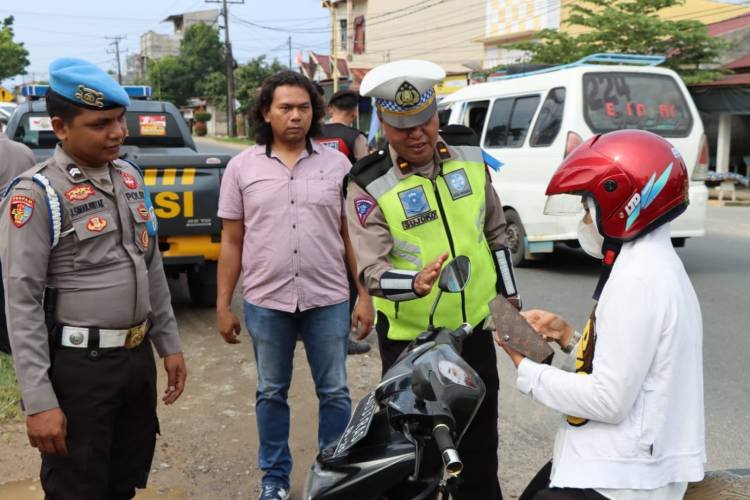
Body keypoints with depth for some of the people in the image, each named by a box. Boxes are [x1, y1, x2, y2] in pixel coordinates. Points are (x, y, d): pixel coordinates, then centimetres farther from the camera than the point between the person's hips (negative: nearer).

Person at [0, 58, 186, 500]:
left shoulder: (130, 178, 8)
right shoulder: (36, 194, -13)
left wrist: (169, 344, 14)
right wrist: (39, 401, -18)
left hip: (139, 357, 6)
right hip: (78, 367, -6)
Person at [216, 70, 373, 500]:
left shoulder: (337, 164, 1)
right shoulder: (242, 168, 1)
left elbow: (352, 236, 4)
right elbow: (232, 242, 4)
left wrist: (365, 296, 0)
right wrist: (223, 304, 3)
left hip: (328, 300, 0)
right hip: (265, 302, 1)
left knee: (334, 392, 9)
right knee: (272, 393, 15)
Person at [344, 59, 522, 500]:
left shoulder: (469, 153, -3)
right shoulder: (369, 186, -17)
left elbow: (495, 231, 8)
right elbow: (371, 270, -23)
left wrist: (509, 295, 10)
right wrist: (414, 283, -43)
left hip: (475, 325, 4)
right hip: (409, 338, -4)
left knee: (481, 439, 21)